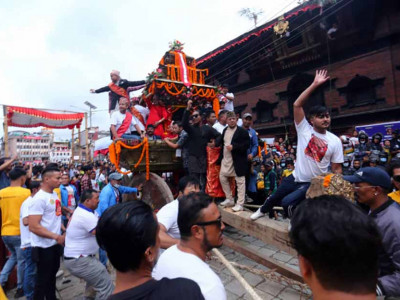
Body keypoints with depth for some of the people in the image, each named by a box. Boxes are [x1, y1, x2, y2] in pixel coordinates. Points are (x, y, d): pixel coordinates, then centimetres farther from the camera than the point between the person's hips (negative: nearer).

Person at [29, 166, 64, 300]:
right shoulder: (39, 198, -22)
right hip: (44, 247, -8)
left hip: (55, 244, 8)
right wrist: (57, 237, -24)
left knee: (52, 274, 24)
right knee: (43, 279, 10)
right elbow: (33, 227, -26)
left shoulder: (55, 194, 4)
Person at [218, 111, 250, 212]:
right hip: (226, 159, 7)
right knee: (222, 178, 11)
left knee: (240, 181, 0)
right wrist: (221, 157, 12)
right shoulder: (225, 130, 14)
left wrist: (234, 147, -21)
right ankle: (229, 199, 27)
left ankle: (240, 204, 10)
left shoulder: (242, 131, -7)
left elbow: (246, 144, -14)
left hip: (238, 161, -7)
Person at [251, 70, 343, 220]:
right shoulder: (304, 130, -9)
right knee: (275, 197, 20)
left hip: (313, 184, -2)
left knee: (287, 202, -22)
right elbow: (297, 105, -19)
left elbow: (337, 169, -2)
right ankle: (263, 210, 54)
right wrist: (315, 84, -22)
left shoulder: (335, 141, -7)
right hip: (295, 177, 2)